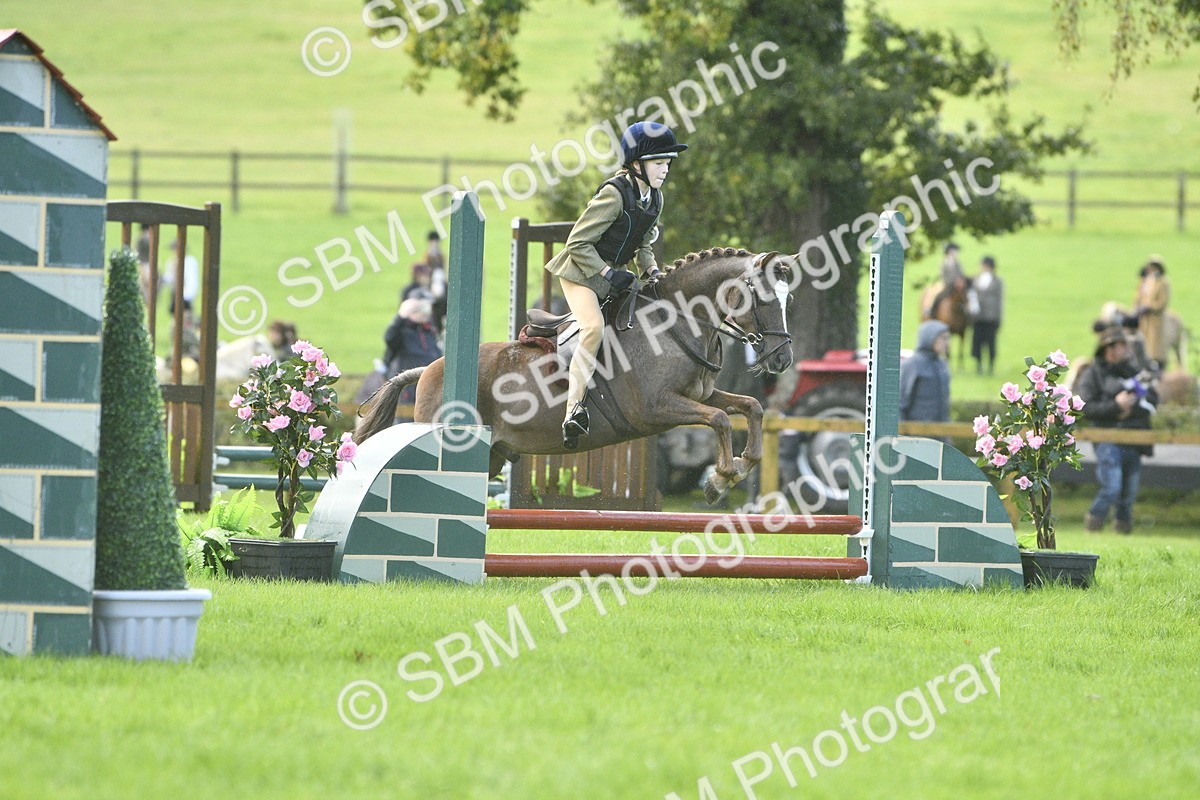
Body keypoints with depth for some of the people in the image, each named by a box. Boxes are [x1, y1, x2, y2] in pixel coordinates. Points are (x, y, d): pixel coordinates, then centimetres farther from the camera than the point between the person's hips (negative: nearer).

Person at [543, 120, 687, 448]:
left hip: (614, 275, 9)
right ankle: (574, 409, -32)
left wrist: (652, 270, -1)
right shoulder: (614, 194, -22)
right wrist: (608, 274, -24)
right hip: (581, 273, -9)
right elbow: (578, 243, -20)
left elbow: (643, 245, 19)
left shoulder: (654, 199, 4)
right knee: (594, 327, -29)